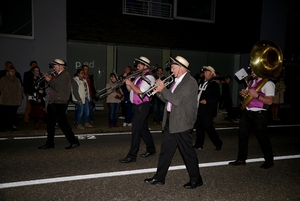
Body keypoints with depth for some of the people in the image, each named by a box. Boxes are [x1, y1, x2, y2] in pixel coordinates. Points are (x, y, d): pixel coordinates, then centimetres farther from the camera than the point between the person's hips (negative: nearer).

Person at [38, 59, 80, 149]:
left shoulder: (65, 75, -13)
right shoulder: (60, 75, 20)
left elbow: (58, 88, -21)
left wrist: (50, 81, -10)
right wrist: (50, 80, 8)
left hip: (59, 104, -10)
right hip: (53, 103, 10)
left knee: (63, 123, -8)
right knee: (50, 124, 13)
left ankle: (74, 142, -1)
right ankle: (49, 143, 23)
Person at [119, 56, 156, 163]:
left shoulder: (149, 78, -12)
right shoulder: (138, 77, 15)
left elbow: (140, 92, -21)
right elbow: (130, 90, 16)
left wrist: (131, 83, -15)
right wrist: (127, 82, 0)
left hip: (142, 106, -9)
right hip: (136, 106, 9)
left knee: (136, 131, -8)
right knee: (143, 129, 17)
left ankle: (132, 156, -1)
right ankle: (151, 149, 32)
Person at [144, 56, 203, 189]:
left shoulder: (190, 82, -14)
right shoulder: (177, 81, 14)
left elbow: (178, 100, -24)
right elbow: (168, 99, 16)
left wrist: (163, 89, -17)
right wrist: (159, 90, 1)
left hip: (182, 123, -9)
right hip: (170, 121, 9)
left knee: (187, 152, 2)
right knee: (165, 149, 13)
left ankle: (196, 179, 20)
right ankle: (159, 177, 24)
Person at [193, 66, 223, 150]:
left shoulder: (214, 84, -7)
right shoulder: (203, 82, 16)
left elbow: (217, 98, -12)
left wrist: (207, 101, -21)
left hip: (207, 110, -8)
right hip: (199, 109, 8)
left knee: (208, 127, -3)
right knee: (199, 127, 11)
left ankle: (218, 143, 16)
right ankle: (199, 144, 22)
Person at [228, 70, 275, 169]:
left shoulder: (268, 84, -9)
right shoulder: (251, 82, 15)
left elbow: (270, 101, -18)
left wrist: (256, 95, -27)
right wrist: (244, 92, 4)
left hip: (259, 114, -7)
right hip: (247, 113, 8)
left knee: (262, 138, 4)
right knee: (242, 135, 8)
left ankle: (269, 160, 25)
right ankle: (241, 159, 19)